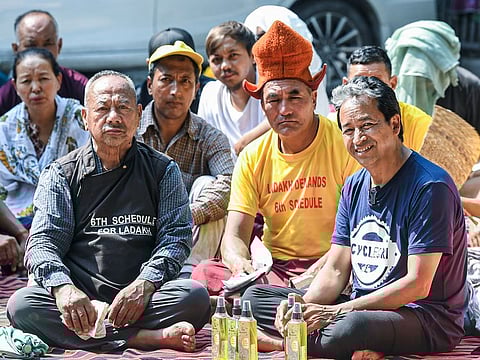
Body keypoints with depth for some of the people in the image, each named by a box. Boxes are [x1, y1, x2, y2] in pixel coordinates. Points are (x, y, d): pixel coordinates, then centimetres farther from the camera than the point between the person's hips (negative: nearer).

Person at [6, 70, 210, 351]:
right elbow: (43, 241, 1)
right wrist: (62, 286, -22)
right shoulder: (61, 174, 11)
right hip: (79, 298, 1)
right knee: (21, 305, -30)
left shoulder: (163, 170, 12)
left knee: (196, 296, -29)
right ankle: (150, 337, -32)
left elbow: (177, 235, 1)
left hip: (141, 299, 0)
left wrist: (144, 284, -19)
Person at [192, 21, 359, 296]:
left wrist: (317, 273, -23)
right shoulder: (253, 158, 7)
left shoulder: (344, 143, -6)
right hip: (273, 268, 5)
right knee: (205, 273, -26)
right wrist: (240, 263, -24)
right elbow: (234, 237, 2)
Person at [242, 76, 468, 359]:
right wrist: (303, 305, -11)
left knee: (352, 326, -42)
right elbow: (336, 270, 12)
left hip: (426, 317, -9)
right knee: (255, 296, 0)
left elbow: (417, 285, -19)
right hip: (361, 307, 9)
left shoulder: (430, 186, -14)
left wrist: (336, 312, -20)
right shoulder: (354, 186, 12)